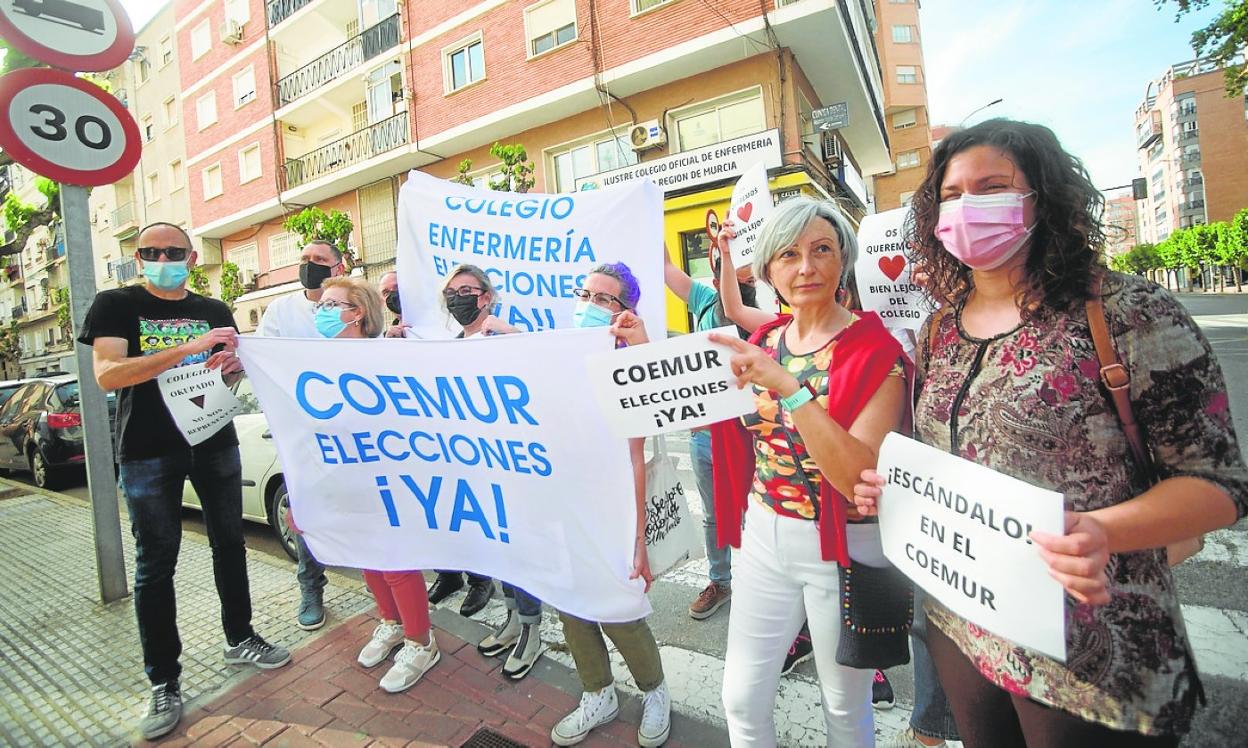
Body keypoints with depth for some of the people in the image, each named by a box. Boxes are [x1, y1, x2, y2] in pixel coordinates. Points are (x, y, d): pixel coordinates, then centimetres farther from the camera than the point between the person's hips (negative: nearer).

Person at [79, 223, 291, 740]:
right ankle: (164, 684, 15)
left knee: (229, 542, 12)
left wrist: (234, 365, -8)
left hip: (215, 441, 4)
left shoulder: (214, 310, 10)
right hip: (148, 452, -3)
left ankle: (239, 640, 29)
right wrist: (188, 348, -26)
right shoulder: (116, 305, -1)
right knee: (156, 564, 3)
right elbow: (106, 374, -16)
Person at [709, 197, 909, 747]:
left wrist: (788, 386, -34)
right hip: (763, 536, 4)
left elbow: (858, 476, -25)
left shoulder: (876, 351, -14)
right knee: (742, 699, 15)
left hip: (843, 547, -4)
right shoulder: (761, 343, 1)